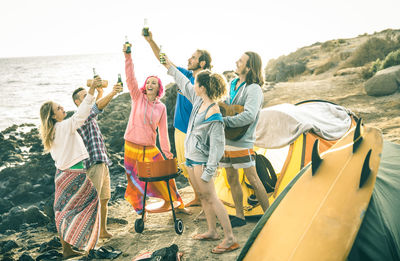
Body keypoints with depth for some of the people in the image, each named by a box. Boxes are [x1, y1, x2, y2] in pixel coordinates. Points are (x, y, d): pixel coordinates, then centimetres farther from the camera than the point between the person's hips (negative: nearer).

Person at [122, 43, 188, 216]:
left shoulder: (161, 107, 5)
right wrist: (127, 56, -26)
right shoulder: (137, 97, -1)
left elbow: (163, 130, 8)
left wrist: (166, 150, 5)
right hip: (132, 146, -2)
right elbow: (130, 78, -14)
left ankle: (170, 202, 26)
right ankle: (139, 209, 24)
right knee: (135, 179, 6)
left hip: (150, 148, 2)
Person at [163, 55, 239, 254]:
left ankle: (230, 239, 1)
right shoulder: (199, 100, 1)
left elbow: (217, 147, -22)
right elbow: (184, 84, 19)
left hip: (201, 160, -9)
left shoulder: (214, 116, -23)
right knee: (202, 196, 16)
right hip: (191, 157, 9)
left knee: (211, 198, -6)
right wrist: (171, 68, 28)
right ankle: (212, 232, 30)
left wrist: (208, 171, -21)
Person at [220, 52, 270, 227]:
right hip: (227, 140, 9)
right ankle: (239, 217, 24)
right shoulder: (234, 84, 14)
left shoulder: (254, 89, -14)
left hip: (242, 142, -8)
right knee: (232, 179, 12)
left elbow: (249, 115, -27)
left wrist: (223, 121, -29)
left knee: (252, 179, -3)